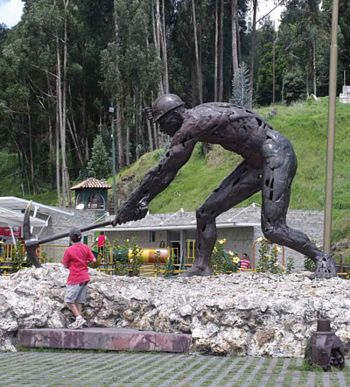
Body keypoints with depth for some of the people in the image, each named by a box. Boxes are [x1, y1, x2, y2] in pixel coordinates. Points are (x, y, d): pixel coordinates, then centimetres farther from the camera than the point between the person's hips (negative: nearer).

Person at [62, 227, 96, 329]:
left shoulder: (69, 250, -13)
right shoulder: (86, 248, 1)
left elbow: (65, 265, -6)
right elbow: (93, 260, 0)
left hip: (75, 279, -6)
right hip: (85, 278, 6)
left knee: (69, 301, 2)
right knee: (79, 301, 11)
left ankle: (79, 318, -10)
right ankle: (78, 322, 12)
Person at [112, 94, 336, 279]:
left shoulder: (192, 125, -21)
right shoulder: (195, 121, 9)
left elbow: (163, 171, -16)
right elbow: (169, 170, 16)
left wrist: (132, 203, -9)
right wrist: (145, 201, 13)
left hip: (277, 155, -10)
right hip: (257, 162, 10)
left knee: (273, 230, -15)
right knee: (206, 213, 5)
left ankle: (322, 258, 4)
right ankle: (201, 268, 12)